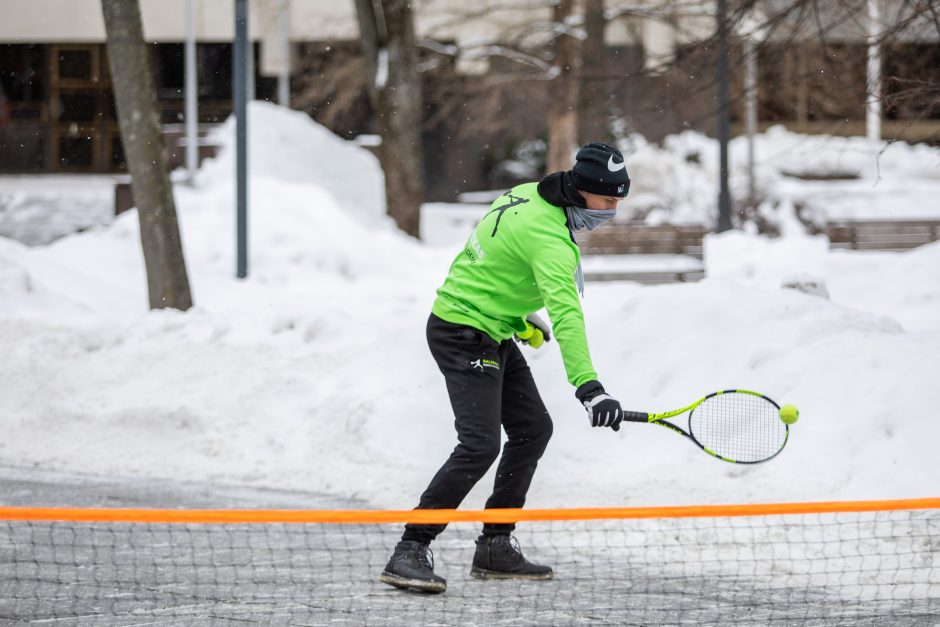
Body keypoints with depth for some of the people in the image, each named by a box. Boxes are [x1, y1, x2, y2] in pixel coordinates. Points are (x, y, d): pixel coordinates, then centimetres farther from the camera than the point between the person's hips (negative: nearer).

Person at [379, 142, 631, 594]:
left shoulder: (526, 195, 4)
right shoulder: (548, 238, -25)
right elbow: (566, 314, -36)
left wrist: (521, 314, 23)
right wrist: (588, 387, -43)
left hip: (493, 335, 11)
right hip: (464, 336, -11)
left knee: (533, 429, 13)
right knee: (480, 445, -19)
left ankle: (495, 548, 17)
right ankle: (410, 552, -19)